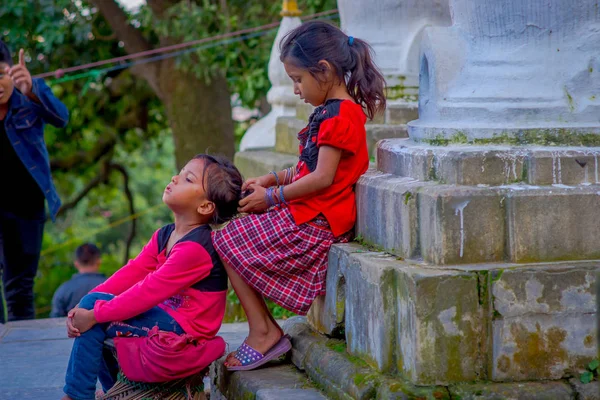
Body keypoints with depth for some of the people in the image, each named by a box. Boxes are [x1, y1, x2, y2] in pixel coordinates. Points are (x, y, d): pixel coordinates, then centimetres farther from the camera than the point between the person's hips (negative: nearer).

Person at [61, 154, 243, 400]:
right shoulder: (164, 236, 9)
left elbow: (149, 292, -26)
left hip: (181, 329, -10)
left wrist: (94, 314, -23)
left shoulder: (197, 248, -23)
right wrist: (83, 307, -10)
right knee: (93, 304, 12)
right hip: (167, 315, 10)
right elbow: (131, 274, 2)